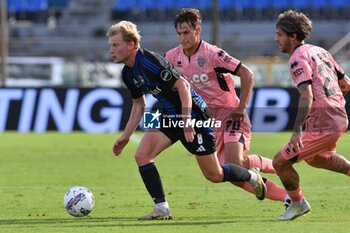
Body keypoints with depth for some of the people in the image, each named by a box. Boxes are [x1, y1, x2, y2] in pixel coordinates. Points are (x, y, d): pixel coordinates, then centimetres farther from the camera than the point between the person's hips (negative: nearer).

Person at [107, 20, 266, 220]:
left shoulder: (149, 62, -26)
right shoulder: (128, 73, 3)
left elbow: (183, 85, -26)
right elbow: (139, 104, 17)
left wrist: (187, 121, -29)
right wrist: (125, 136, 15)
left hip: (193, 113, -8)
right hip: (169, 116, 8)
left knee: (214, 175, 0)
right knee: (142, 155, -11)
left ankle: (252, 176, 28)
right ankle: (162, 209, -7)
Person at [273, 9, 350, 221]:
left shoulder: (298, 58, -13)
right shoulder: (319, 51, 13)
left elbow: (307, 96, -24)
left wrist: (297, 131, -30)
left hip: (322, 124, -10)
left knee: (280, 162, -1)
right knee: (315, 158, 35)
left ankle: (298, 203, 14)